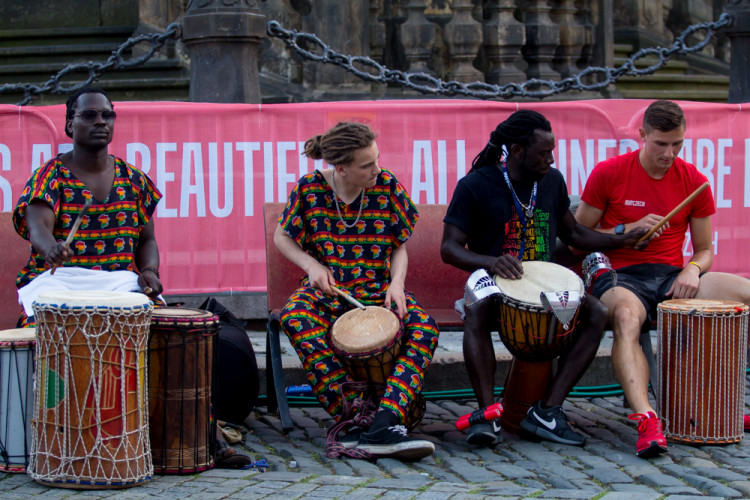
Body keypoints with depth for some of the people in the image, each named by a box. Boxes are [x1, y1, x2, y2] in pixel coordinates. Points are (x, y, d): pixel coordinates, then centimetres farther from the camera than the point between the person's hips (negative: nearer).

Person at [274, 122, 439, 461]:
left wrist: (396, 283, -15)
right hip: (327, 290, -1)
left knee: (424, 328, -29)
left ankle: (383, 425, -42)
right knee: (296, 320, -36)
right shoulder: (310, 189, -7)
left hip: (377, 289, 1)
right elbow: (282, 237, 7)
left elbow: (399, 247, 5)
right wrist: (312, 265, -11)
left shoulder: (388, 187, -4)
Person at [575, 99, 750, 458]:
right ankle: (646, 421, -53)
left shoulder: (693, 182, 8)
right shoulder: (608, 174, -1)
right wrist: (627, 230, -11)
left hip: (674, 277, 4)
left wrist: (692, 270, -9)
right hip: (621, 277, -3)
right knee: (626, 316, -41)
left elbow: (704, 249, 15)